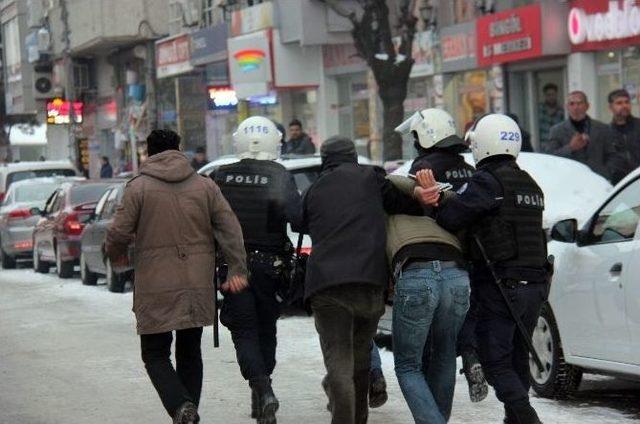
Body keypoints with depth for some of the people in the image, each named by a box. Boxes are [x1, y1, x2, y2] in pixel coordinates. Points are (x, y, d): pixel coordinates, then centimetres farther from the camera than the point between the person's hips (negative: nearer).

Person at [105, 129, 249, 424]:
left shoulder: (139, 187, -4)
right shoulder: (205, 186, 7)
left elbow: (119, 232, -7)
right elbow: (230, 228, 0)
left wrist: (115, 256, 13)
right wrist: (237, 269, -1)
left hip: (156, 289, -4)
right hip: (198, 287, 4)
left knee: (155, 354, 4)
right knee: (190, 353, 17)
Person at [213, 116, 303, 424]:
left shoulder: (221, 177, 0)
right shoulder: (280, 178, -7)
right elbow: (298, 219, -19)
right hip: (269, 265, 0)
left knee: (245, 332, 2)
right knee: (266, 329, 17)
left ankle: (263, 390, -20)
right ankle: (260, 398, 24)